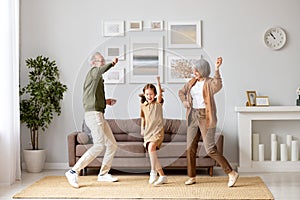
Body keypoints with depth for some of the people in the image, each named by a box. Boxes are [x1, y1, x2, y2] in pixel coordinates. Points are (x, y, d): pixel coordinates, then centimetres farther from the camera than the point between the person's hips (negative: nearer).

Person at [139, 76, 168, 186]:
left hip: (158, 131, -5)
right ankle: (162, 176, 17)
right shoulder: (143, 106, 11)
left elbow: (159, 94, -20)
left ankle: (153, 171, -24)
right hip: (148, 132, 6)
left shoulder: (158, 103, 0)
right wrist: (142, 130, 16)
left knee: (151, 147, -31)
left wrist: (158, 83, -26)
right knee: (152, 155, 6)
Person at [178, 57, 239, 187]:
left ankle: (232, 174, 1)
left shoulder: (211, 82, -12)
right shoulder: (192, 82, 9)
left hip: (206, 118, -7)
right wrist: (184, 101, 2)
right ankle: (192, 177, 21)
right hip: (193, 116, 7)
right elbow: (181, 92, 23)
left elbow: (218, 86, -37)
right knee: (190, 147, 7)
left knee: (210, 149, -10)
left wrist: (217, 69, -49)